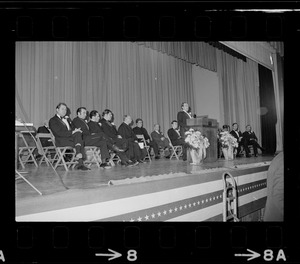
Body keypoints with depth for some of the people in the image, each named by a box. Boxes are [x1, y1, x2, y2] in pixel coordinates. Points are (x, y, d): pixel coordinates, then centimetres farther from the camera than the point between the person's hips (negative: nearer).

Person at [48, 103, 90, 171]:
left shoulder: (65, 120, 30)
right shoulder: (52, 120, 3)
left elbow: (72, 129, 20)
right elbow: (59, 133, -12)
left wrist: (76, 130, -6)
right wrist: (72, 132, -20)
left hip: (70, 137, 7)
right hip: (61, 141, -7)